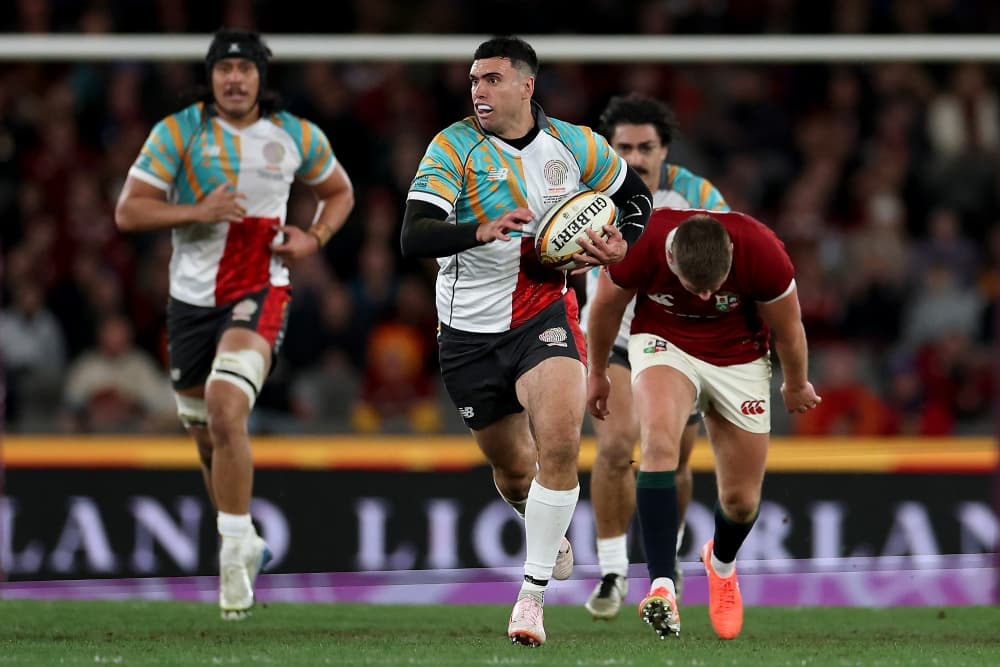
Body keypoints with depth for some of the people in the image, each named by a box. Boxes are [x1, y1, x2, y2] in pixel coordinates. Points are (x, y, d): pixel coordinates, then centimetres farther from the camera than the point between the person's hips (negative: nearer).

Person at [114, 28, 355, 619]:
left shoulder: (297, 137, 3)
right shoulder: (178, 132, -2)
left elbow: (339, 192, 20)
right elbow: (129, 211, -5)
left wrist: (314, 239, 1)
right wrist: (198, 212, -19)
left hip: (261, 293, -2)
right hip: (192, 298, 2)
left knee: (225, 408, -25)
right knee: (207, 435, 11)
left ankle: (234, 546, -17)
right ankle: (246, 545, 34)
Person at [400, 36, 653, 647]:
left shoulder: (573, 145, -2)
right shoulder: (454, 147, -10)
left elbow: (636, 190, 17)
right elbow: (413, 237, -21)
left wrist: (622, 241, -4)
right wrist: (481, 230, -39)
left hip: (546, 315, 0)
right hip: (470, 331, 0)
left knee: (560, 444, -24)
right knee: (513, 469, 12)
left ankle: (533, 596, -15)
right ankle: (548, 531, 49)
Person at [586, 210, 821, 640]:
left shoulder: (762, 252, -31)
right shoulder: (638, 245, -31)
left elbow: (788, 329, -10)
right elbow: (606, 308, -7)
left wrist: (796, 386, 7)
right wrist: (597, 373, 8)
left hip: (739, 358, 1)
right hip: (664, 343, -1)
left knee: (742, 500, 4)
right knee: (659, 440, -32)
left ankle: (722, 563, 41)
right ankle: (661, 588, -36)